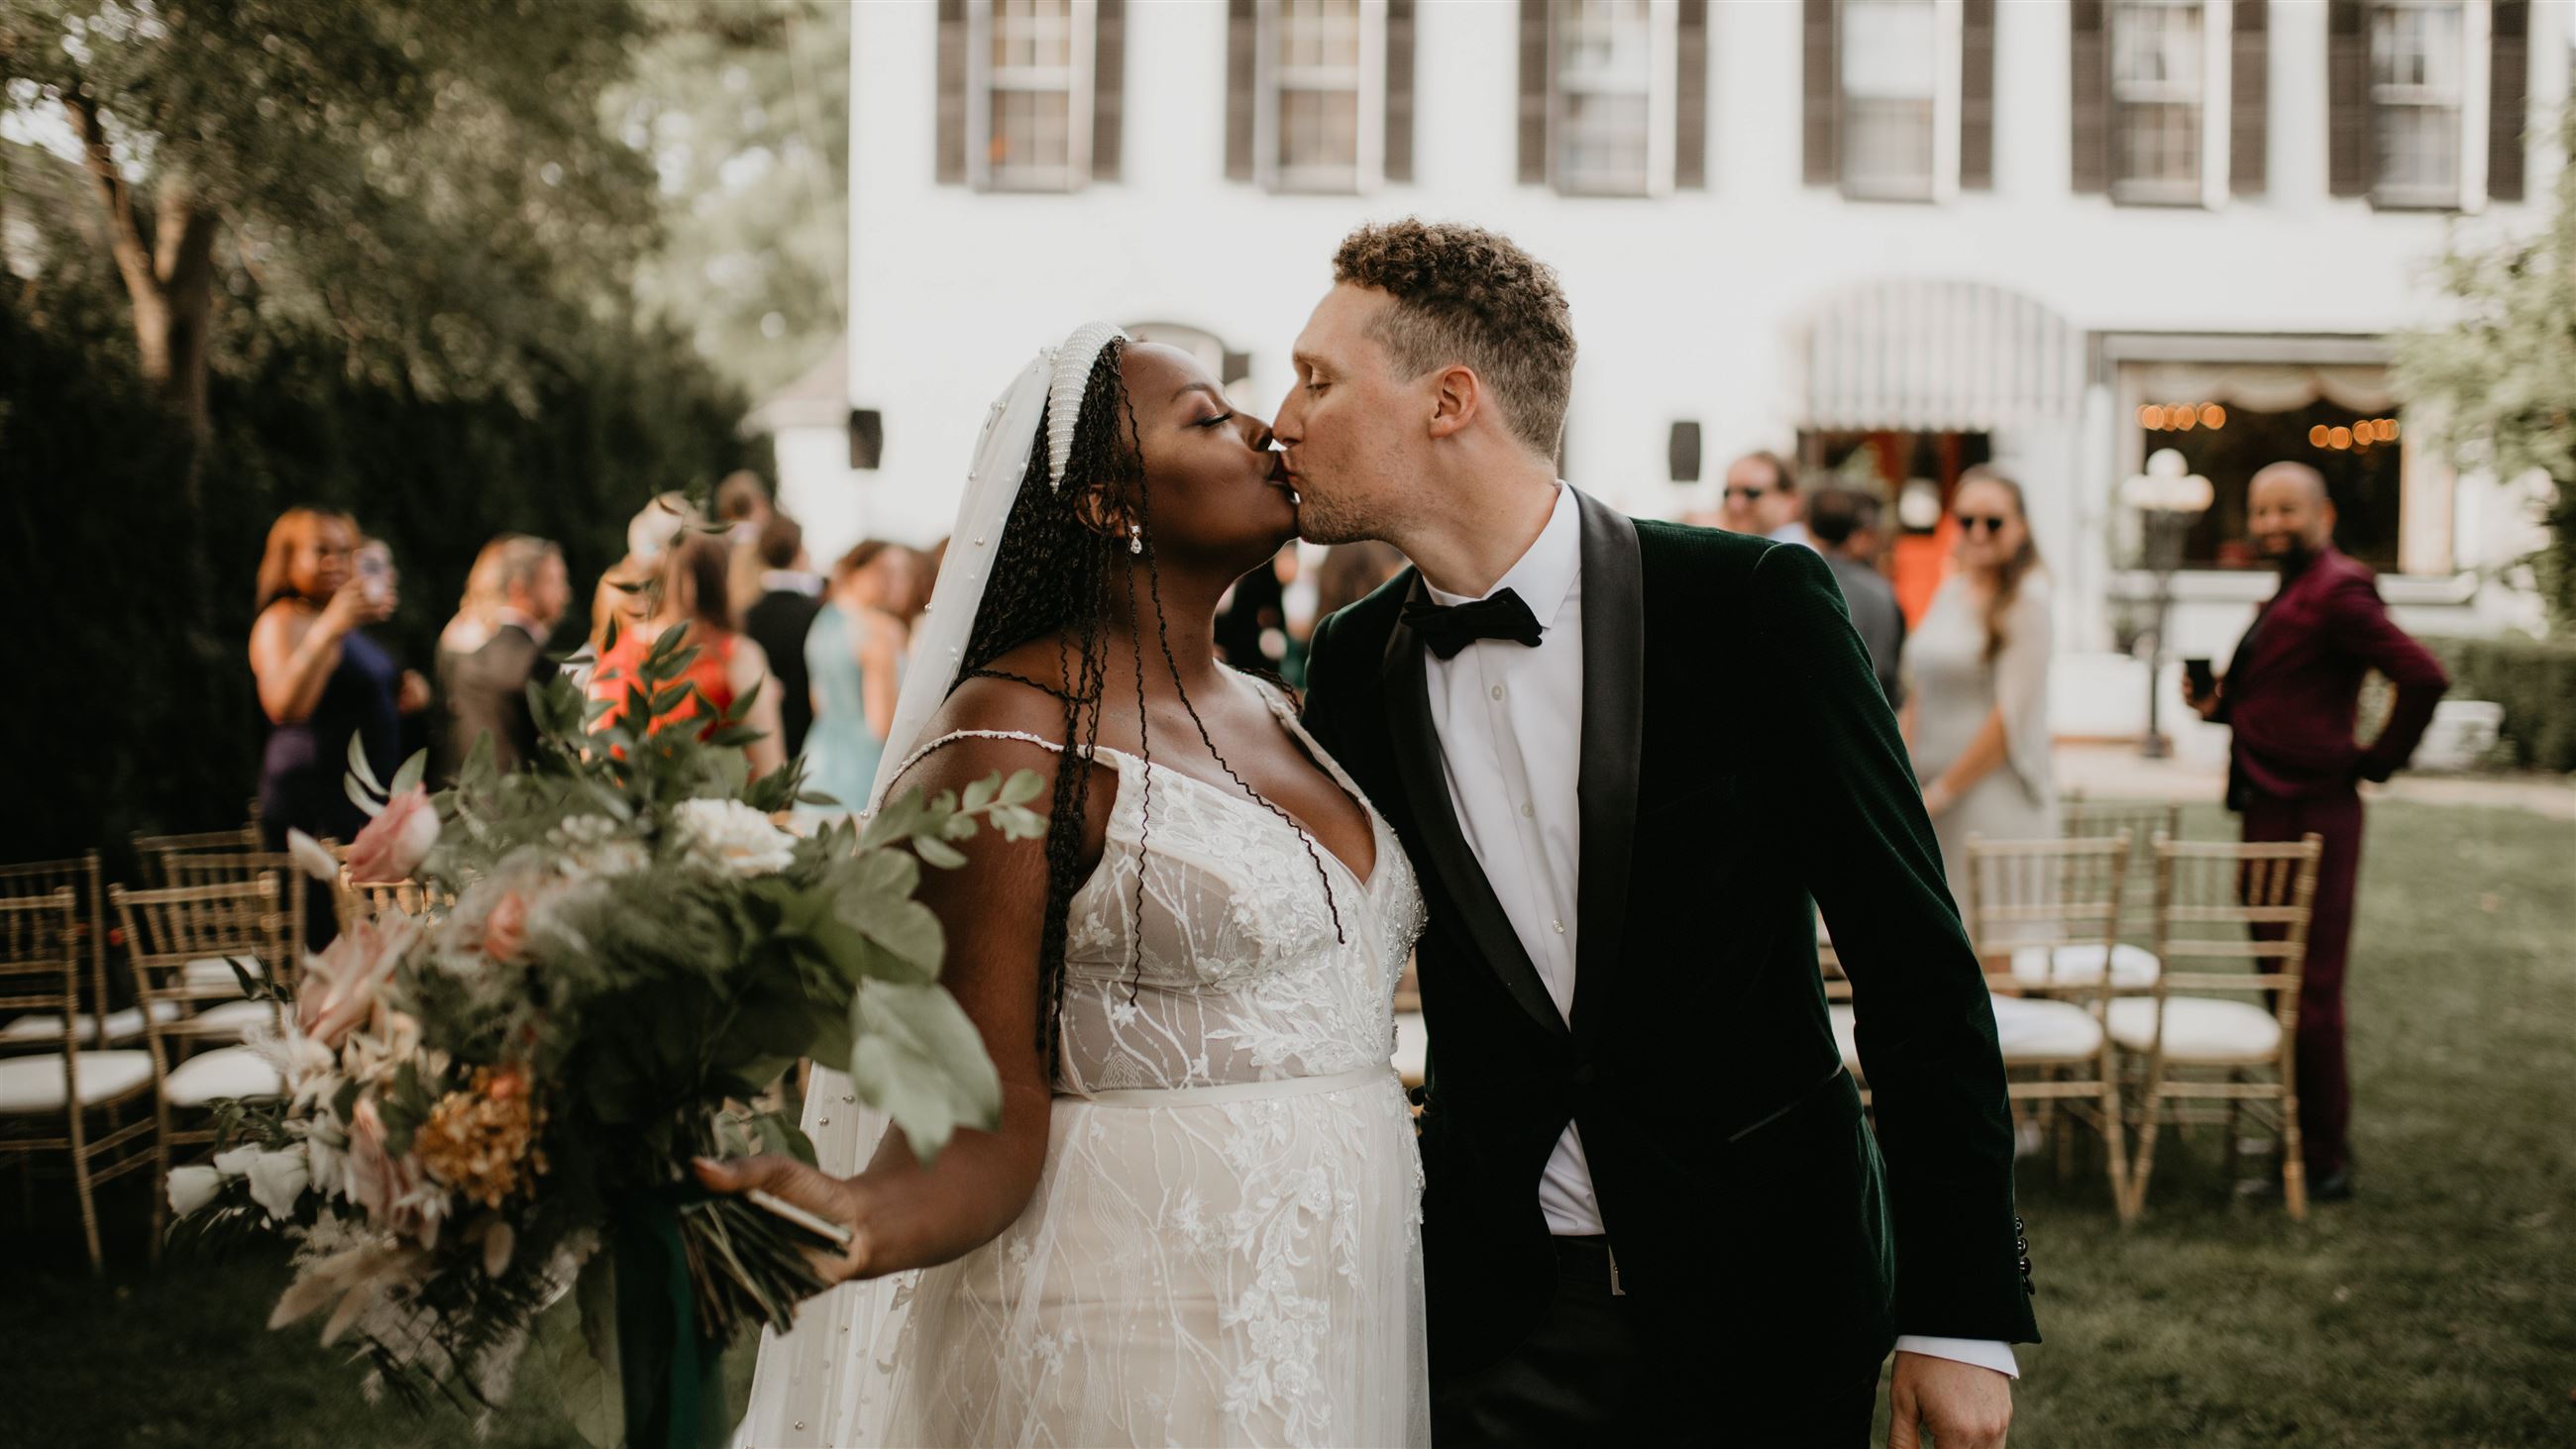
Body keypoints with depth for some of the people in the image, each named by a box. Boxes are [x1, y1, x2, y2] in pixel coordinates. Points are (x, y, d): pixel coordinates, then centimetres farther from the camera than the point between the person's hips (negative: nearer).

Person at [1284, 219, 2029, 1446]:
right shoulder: (1353, 665, 0)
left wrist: (1961, 1313, -11)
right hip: (1490, 1317, 3)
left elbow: (1914, 966, -9)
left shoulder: (1754, 606, -11)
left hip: (1761, 1297, -2)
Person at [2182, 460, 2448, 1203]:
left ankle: (2324, 1161, 3)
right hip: (2272, 814, 10)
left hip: (2311, 819, -10)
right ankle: (2301, 1137, 26)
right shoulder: (2288, 596, 17)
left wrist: (2376, 761, -15)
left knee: (2309, 992, -4)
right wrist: (2219, 704, 6)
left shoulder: (2336, 593, -15)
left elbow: (2424, 676, -24)